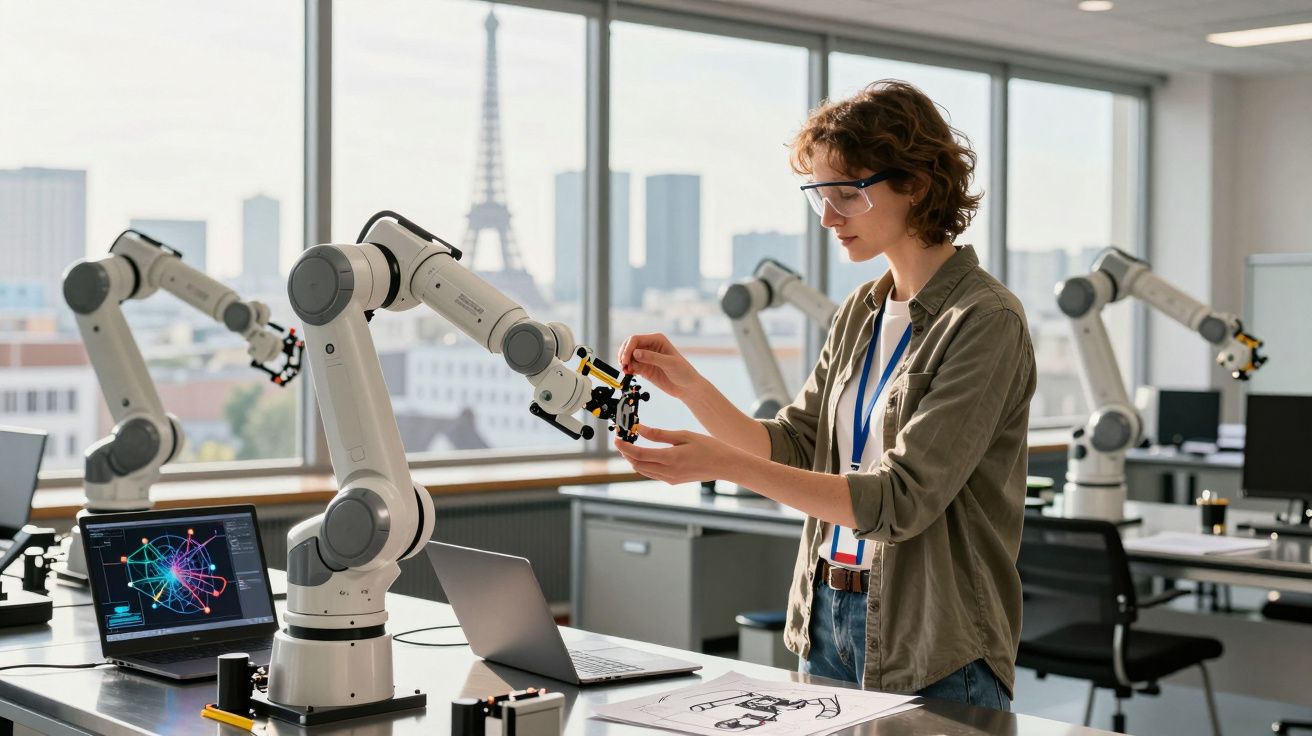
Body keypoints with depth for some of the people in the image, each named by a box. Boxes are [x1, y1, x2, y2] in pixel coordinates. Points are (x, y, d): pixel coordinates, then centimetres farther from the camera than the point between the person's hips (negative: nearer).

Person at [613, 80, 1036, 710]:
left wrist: (724, 464, -27)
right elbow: (793, 448, 7)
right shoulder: (859, 314, 10)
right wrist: (687, 386, -8)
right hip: (828, 620, 7)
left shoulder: (985, 321, -15)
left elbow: (900, 499, -23)